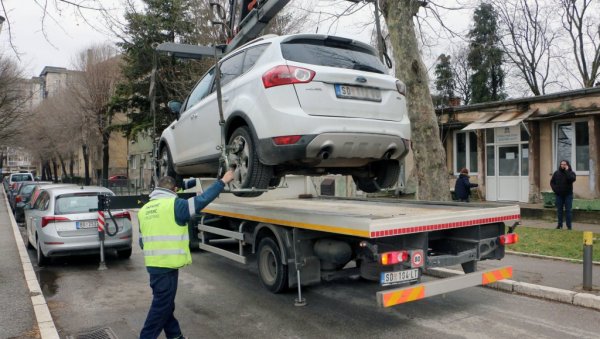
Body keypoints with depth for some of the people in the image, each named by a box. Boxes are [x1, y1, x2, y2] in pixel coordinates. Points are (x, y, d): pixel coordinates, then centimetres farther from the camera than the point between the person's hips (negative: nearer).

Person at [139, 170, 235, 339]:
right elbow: (202, 200, -15)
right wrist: (223, 181, -7)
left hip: (153, 264, 8)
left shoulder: (144, 209, 10)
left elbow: (142, 242, 16)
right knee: (161, 305, 3)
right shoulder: (174, 205, -12)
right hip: (167, 265, -8)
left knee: (165, 302, 19)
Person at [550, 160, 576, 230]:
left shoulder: (571, 173, -2)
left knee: (568, 210, -2)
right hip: (559, 195, 3)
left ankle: (569, 225, 3)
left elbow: (572, 179, -23)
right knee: (559, 210, 7)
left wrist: (567, 171, -19)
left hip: (568, 195, -2)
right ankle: (559, 224, 14)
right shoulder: (556, 173, 6)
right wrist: (555, 189, -4)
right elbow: (552, 182, 10)